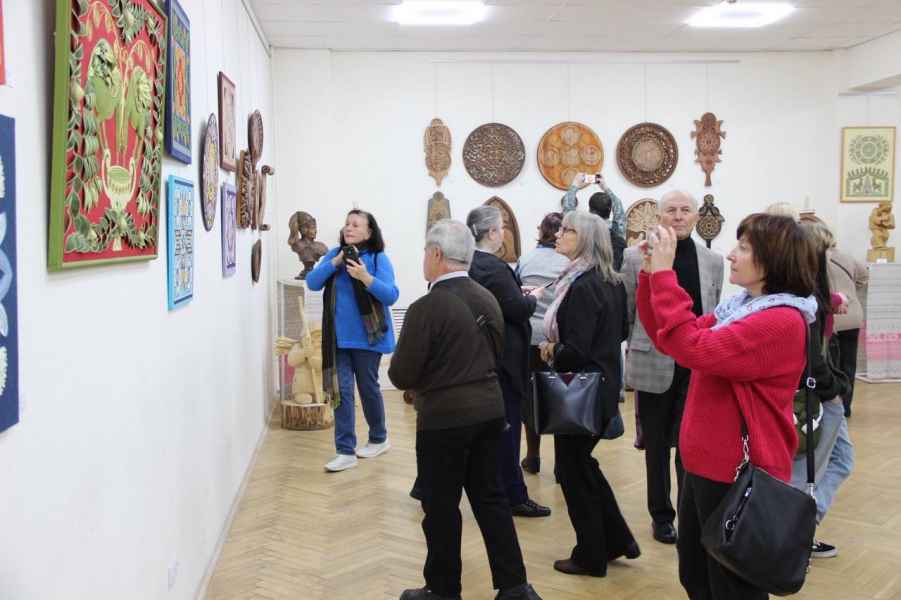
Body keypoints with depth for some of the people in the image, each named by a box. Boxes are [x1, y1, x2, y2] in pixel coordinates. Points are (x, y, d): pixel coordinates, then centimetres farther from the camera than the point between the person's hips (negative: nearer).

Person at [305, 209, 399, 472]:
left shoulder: (378, 258, -7)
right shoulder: (334, 254, 6)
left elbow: (391, 295, -15)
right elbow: (312, 282, -4)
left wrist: (366, 277, -29)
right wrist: (335, 262, -15)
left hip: (366, 336, -3)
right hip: (339, 337, 4)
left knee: (368, 388, 9)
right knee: (341, 390, 0)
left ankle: (379, 439, 31)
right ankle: (346, 451, 4)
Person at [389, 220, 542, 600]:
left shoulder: (427, 307, -18)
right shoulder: (488, 299, 4)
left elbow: (401, 376, -15)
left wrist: (423, 379, 6)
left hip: (444, 418, -6)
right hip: (489, 410, 7)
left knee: (441, 506, 8)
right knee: (490, 497, 15)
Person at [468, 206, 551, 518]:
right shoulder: (494, 268, -20)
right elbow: (519, 311, -20)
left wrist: (518, 294, 11)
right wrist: (533, 296, -1)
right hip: (502, 358, -9)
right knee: (506, 426, 0)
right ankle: (513, 497, 8)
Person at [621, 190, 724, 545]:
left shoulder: (713, 261, 5)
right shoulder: (636, 258, -3)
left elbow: (715, 317, 12)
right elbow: (624, 315, 3)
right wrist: (631, 357, 3)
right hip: (654, 366, -1)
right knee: (657, 445, 11)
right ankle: (661, 516, 25)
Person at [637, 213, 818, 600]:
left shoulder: (782, 321, -21)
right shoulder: (741, 307, 9)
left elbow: (693, 349, -31)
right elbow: (668, 339, 10)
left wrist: (665, 275, -27)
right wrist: (651, 276, 0)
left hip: (739, 475, -9)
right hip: (705, 465, 9)